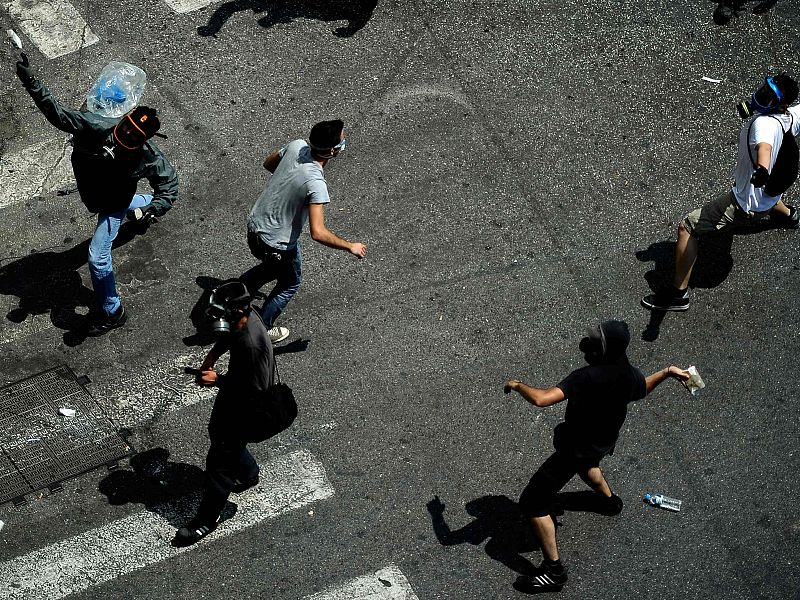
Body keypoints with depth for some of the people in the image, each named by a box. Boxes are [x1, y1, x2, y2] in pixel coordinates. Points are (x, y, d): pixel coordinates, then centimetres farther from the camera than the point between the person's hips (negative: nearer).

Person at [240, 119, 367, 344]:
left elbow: (268, 163, 8)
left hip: (254, 226, 7)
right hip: (276, 243, -7)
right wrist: (350, 246, -26)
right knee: (290, 283, 23)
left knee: (270, 269, 35)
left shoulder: (296, 146, -13)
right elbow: (318, 233, -39)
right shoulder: (315, 184, -35)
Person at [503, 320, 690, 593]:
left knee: (532, 503, -2)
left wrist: (518, 385, -26)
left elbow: (541, 399, -44)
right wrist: (667, 371, 22)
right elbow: (642, 389, 13)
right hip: (604, 442, 8)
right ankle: (609, 499, 66)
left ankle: (554, 570, 1)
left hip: (575, 447, -8)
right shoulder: (630, 375, -13)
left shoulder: (587, 377, -36)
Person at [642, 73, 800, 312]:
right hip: (771, 194, 9)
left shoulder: (763, 123, -35)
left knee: (686, 229, -7)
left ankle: (678, 294, -1)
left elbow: (764, 145, -59)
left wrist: (762, 170, -79)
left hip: (744, 204, -9)